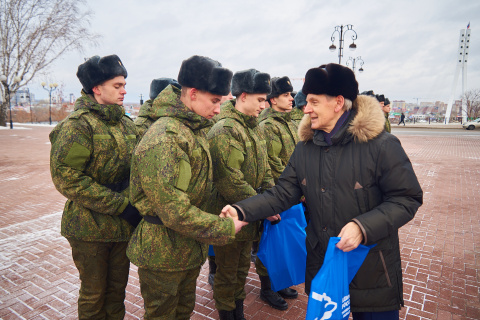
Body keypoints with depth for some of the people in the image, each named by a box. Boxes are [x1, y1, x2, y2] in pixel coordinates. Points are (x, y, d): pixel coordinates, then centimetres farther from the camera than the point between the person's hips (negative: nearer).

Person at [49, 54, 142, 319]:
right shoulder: (77, 125, -14)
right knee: (94, 293, 13)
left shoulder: (126, 123, 7)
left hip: (125, 225, 6)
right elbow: (66, 178, -20)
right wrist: (121, 205, -22)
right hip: (90, 227, -5)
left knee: (118, 287, 19)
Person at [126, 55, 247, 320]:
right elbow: (174, 211, -29)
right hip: (163, 255, -8)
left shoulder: (196, 130, 6)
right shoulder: (164, 139, -26)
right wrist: (225, 228, -22)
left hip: (191, 248, 9)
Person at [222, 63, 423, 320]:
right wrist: (242, 211, -16)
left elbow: (406, 199, -13)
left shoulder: (381, 145, -17)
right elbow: (283, 193, -3)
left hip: (371, 270, -4)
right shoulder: (305, 148, -1)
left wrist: (363, 227, -27)